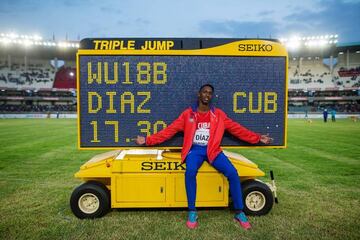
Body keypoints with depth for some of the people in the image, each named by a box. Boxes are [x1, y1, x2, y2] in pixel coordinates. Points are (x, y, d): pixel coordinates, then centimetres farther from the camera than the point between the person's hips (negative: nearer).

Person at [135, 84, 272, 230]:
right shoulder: (188, 114, 4)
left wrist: (258, 138, 2)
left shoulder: (218, 114, 8)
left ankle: (239, 213, 1)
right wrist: (148, 140, -7)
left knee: (232, 172, -19)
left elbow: (237, 129, 8)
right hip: (195, 150, -1)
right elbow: (169, 130, 0)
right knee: (190, 171, -33)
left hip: (213, 150, 2)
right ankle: (192, 212, -14)